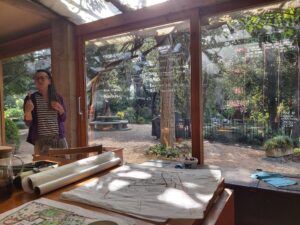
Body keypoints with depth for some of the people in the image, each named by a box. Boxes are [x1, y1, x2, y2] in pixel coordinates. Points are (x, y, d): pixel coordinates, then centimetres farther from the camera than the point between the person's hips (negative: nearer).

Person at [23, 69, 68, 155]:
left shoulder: (58, 98, 5)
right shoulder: (31, 98, -3)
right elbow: (29, 123, -4)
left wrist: (61, 110, -8)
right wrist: (27, 111, -21)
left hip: (59, 139, 3)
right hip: (41, 141, -2)